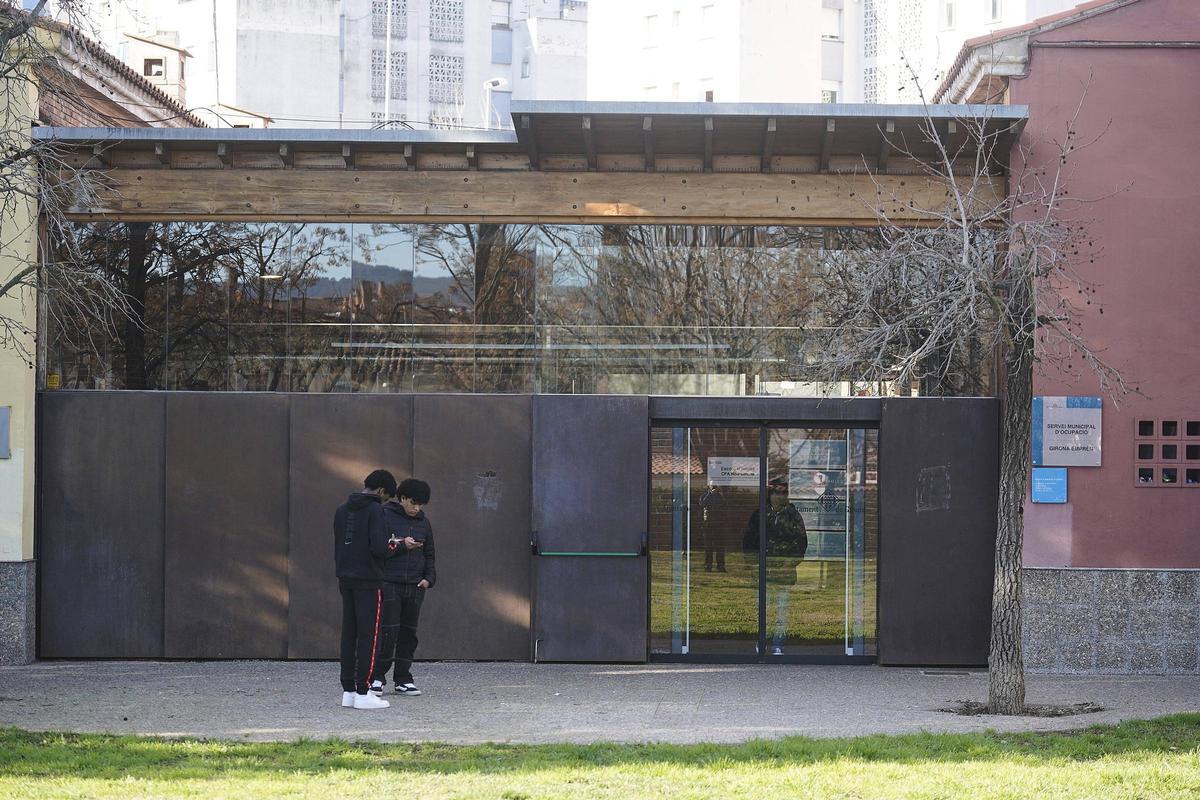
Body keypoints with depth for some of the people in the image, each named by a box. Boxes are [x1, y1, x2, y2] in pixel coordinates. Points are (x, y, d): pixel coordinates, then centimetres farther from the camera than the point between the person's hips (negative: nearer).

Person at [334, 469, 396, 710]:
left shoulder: (342, 509, 11)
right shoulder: (375, 510, -11)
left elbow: (337, 546, 15)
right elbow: (378, 548, -19)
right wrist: (387, 549, 1)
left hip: (345, 579, 7)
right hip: (368, 580, -7)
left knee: (349, 635, 10)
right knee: (368, 636, -3)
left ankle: (348, 691, 11)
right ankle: (363, 693, -5)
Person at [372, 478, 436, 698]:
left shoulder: (423, 522, 13)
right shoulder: (385, 516, -4)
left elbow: (429, 555, 19)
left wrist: (429, 578, 4)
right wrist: (401, 545, -19)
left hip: (414, 587, 5)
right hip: (389, 583, -5)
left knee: (409, 633, 7)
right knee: (388, 632, -9)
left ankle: (403, 679, 14)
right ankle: (378, 677, 1)